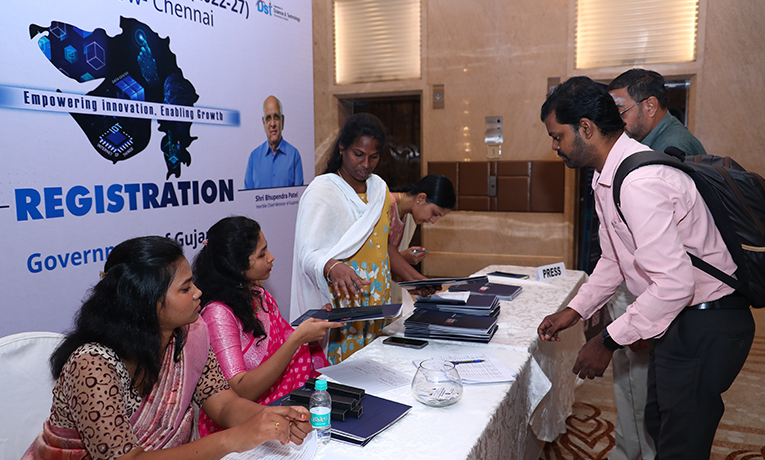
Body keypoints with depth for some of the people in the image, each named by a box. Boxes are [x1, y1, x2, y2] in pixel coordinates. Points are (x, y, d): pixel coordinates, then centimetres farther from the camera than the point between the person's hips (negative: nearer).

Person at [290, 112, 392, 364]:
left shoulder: (380, 188, 10)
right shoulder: (321, 191, -10)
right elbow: (308, 254, -21)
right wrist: (333, 267, -39)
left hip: (377, 301, 6)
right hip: (339, 304, -6)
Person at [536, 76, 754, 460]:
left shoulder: (639, 182, -29)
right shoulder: (607, 177, 4)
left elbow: (673, 284, -32)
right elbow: (613, 260, 15)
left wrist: (608, 341, -22)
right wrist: (573, 312, 10)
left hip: (704, 327, -10)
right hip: (679, 320, 10)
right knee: (658, 423, 25)